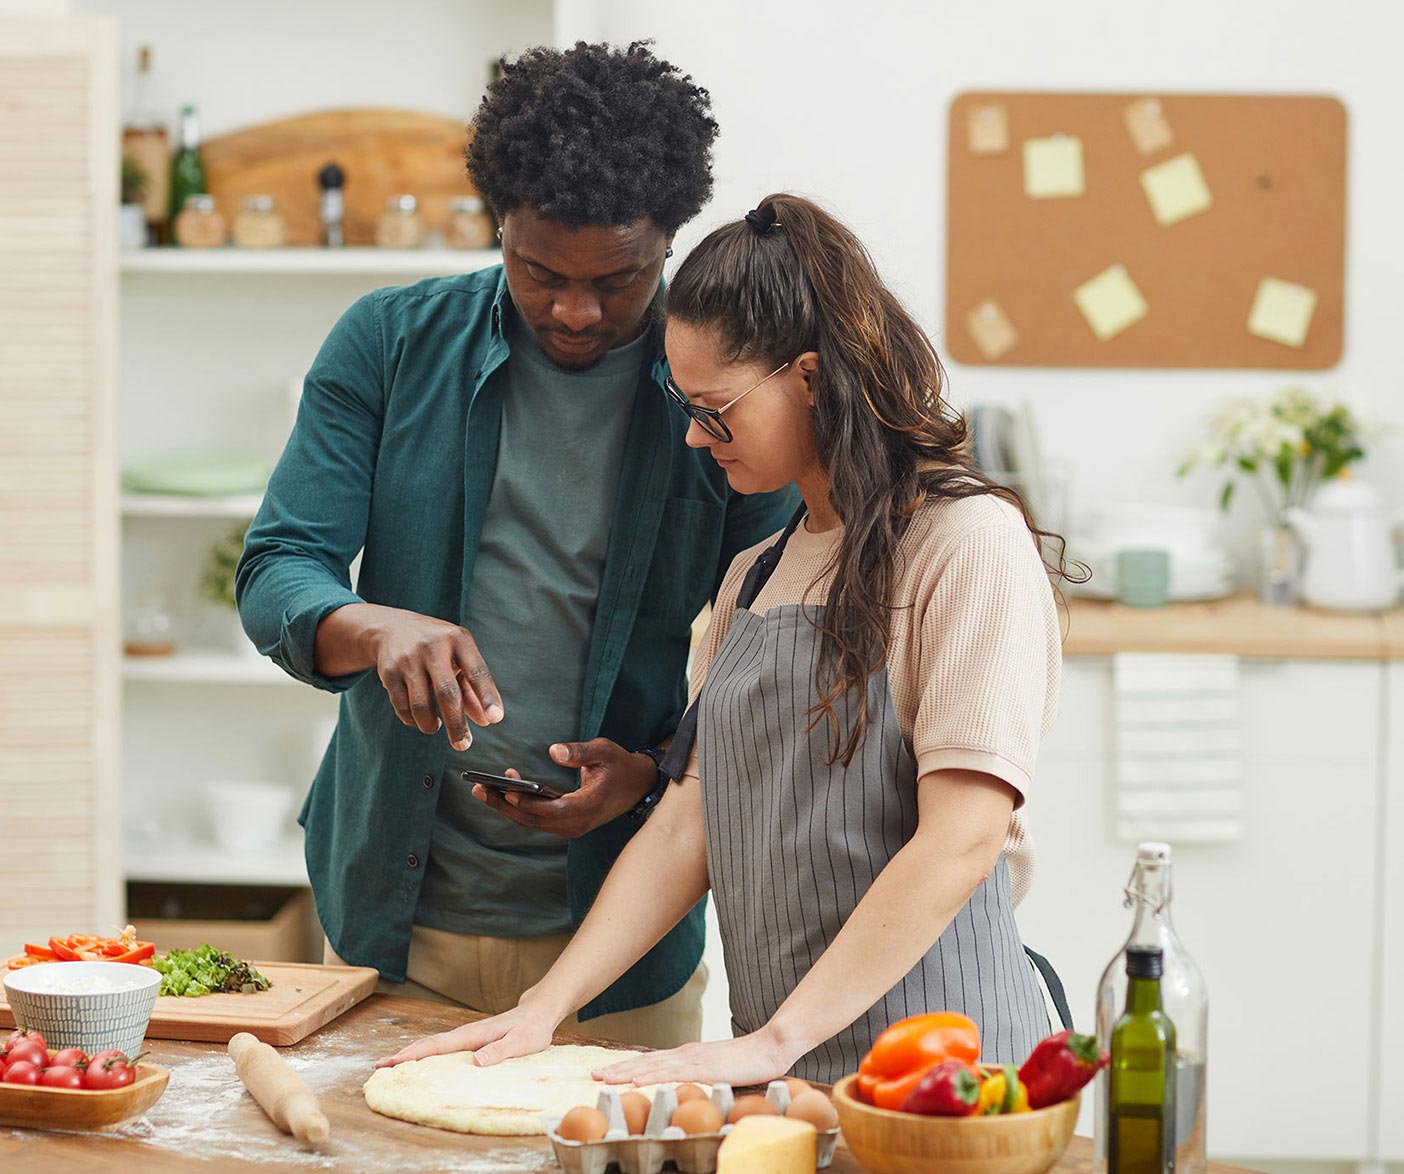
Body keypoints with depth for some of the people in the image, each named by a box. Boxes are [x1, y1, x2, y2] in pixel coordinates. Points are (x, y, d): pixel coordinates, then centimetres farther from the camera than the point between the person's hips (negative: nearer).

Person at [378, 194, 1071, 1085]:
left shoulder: (970, 540, -7)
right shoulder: (755, 577, 18)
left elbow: (962, 838, -15)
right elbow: (688, 826, 15)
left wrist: (776, 1040, -17)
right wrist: (547, 1005, 3)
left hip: (938, 1053, -6)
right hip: (786, 1061, 6)